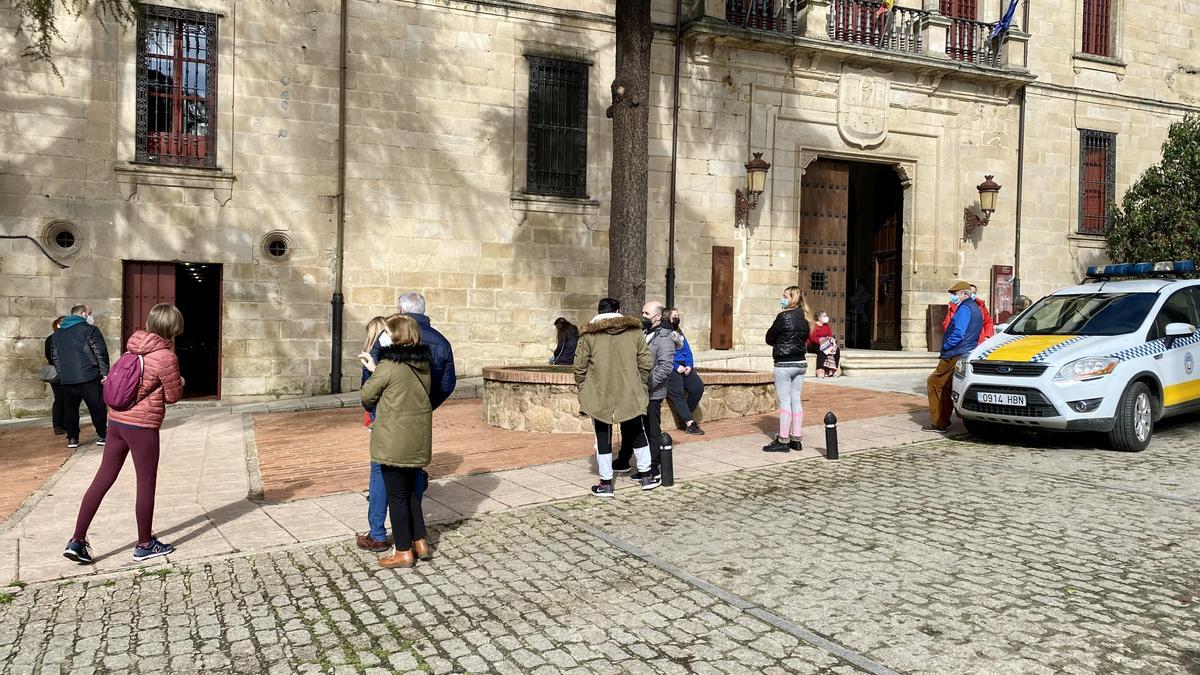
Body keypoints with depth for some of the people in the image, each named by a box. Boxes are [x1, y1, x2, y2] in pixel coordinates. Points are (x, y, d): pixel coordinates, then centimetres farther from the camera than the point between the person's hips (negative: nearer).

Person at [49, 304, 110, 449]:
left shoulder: (57, 333, 16)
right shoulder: (90, 329, -5)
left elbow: (54, 357, 19)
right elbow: (100, 353, -10)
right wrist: (105, 372, -3)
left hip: (66, 379, 5)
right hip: (89, 377, -5)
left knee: (70, 409, 14)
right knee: (97, 407, 5)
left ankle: (72, 438, 15)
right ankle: (102, 436, 8)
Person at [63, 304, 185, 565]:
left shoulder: (134, 346, 7)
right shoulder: (166, 357, -15)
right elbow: (172, 396, -6)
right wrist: (179, 383, 13)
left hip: (117, 420, 7)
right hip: (142, 426, -7)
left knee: (102, 479, 12)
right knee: (146, 484, 6)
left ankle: (77, 541, 14)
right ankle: (145, 545, 18)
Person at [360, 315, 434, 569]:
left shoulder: (389, 365, -16)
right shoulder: (424, 363, 5)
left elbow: (367, 396, -5)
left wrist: (372, 372, 15)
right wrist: (376, 369, 14)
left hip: (394, 439, -7)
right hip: (419, 437, 7)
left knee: (397, 495, 4)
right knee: (411, 491, 20)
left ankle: (403, 552, 11)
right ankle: (420, 542, 25)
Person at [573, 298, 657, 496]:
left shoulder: (589, 334, -2)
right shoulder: (634, 332, 4)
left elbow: (580, 367, -3)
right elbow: (646, 362, 2)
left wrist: (583, 391, 8)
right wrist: (640, 385, 13)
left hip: (599, 396, -2)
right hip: (630, 394, 2)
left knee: (603, 439, 8)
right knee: (638, 434, 19)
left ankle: (606, 483, 11)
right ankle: (646, 476, 23)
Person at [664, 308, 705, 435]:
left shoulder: (679, 332, 23)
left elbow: (687, 351, 18)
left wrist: (689, 365, 0)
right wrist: (677, 367, -17)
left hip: (684, 366, 7)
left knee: (698, 387, -9)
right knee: (677, 393, -18)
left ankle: (686, 414, 8)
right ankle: (689, 424, -20)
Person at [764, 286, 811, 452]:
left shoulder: (783, 317, -14)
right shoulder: (804, 318, 7)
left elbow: (769, 339, -7)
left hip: (784, 364, -7)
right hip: (801, 363, 7)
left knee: (784, 402, -3)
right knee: (796, 401, 10)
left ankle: (783, 441, 1)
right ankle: (796, 439, 15)